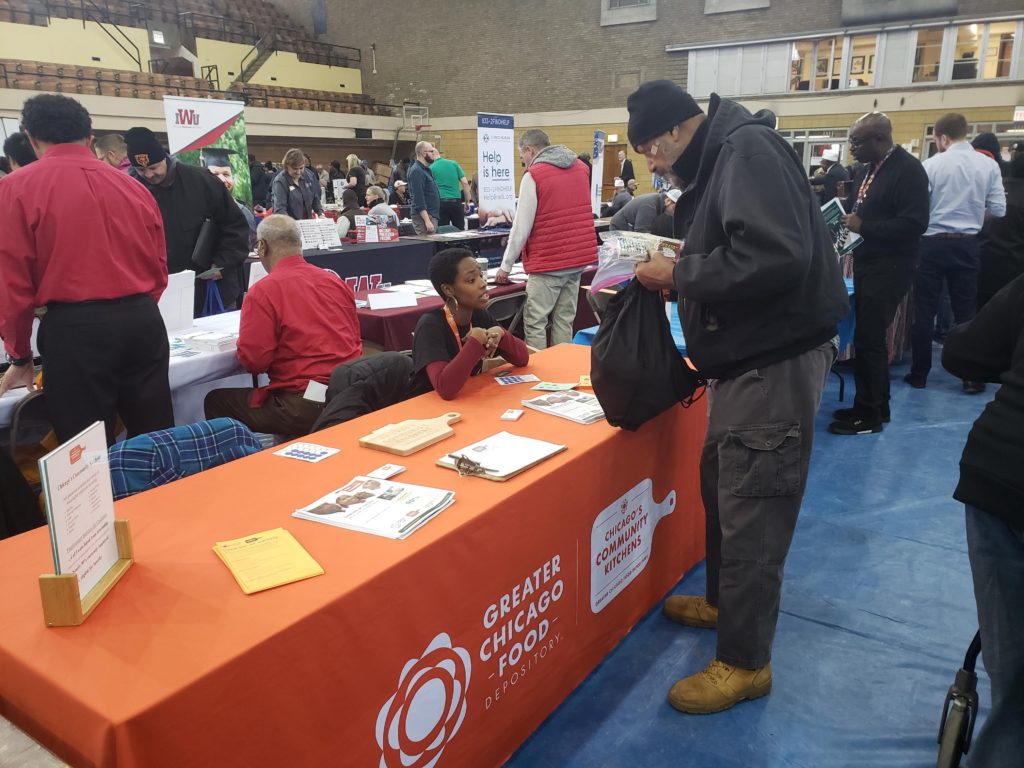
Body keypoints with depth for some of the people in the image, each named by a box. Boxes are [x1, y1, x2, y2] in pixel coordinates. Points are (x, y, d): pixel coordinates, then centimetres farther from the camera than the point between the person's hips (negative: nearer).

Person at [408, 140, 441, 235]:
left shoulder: (426, 169, 17)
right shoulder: (416, 171, -13)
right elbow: (418, 199, -19)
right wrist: (427, 221, -24)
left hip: (432, 216, 10)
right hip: (424, 216, -10)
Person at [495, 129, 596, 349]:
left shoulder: (534, 175, -10)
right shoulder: (580, 167, 10)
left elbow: (521, 227, -10)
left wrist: (506, 265, -4)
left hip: (548, 262, -7)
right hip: (578, 258, 7)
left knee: (535, 323, 0)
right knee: (564, 321, 11)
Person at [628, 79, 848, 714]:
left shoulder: (748, 150, -17)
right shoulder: (719, 162, 14)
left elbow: (775, 257, -30)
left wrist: (678, 274, -19)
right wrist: (677, 272, 2)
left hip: (778, 362, -10)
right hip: (749, 358, 10)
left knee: (752, 512, -1)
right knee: (721, 487, 20)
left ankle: (745, 663, 16)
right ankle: (724, 602, 41)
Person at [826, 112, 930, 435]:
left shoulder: (908, 169, -15)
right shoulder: (867, 168, 12)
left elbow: (915, 223, -23)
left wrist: (864, 227, -22)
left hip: (889, 268, -9)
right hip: (866, 263, 9)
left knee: (868, 339, -5)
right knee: (869, 337, 13)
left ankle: (868, 415, 6)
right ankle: (876, 406, 25)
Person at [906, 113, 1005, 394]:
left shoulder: (931, 164, -8)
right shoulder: (989, 165, -1)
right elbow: (998, 209, -1)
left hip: (933, 243, -2)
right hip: (967, 245, 2)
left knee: (924, 311, 6)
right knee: (966, 311, 9)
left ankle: (919, 374, 12)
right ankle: (972, 377, 12)